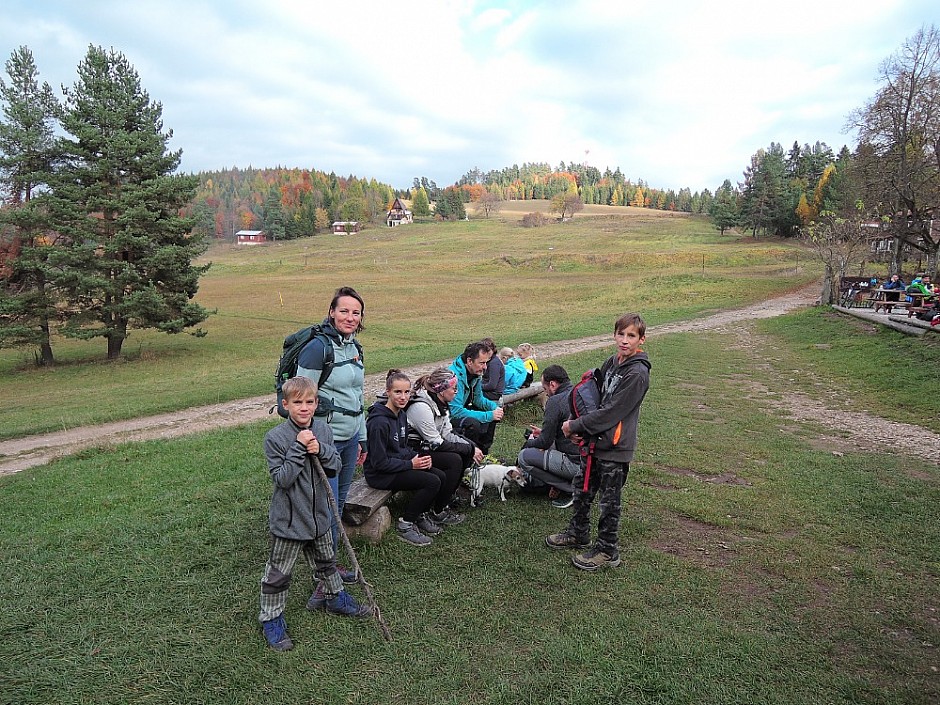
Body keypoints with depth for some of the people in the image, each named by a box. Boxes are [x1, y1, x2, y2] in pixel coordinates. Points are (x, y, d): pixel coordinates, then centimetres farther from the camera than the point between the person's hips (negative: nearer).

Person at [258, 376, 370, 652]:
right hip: (289, 519, -5)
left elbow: (335, 467, -2)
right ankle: (271, 619, 28)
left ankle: (334, 597, 48)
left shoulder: (323, 430, -3)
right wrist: (299, 448, -30)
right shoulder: (275, 437, -19)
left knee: (326, 561, 25)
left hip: (319, 513, 6)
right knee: (278, 573, 9)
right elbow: (282, 478, -23)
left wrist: (321, 450, -21)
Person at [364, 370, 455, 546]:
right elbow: (379, 462, -22)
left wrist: (419, 457, -3)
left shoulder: (401, 415, 5)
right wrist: (411, 464, -18)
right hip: (380, 474, -9)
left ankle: (421, 516, 15)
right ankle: (405, 525, -5)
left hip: (399, 464, 9)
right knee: (432, 482, -20)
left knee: (441, 476, -4)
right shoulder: (379, 422, -24)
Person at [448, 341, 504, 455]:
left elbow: (478, 398, 13)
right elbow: (456, 411, -34)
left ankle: (483, 453, 11)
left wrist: (494, 407, -9)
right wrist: (488, 415, -30)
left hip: (460, 411, 10)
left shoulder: (475, 373, 0)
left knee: (494, 413, 6)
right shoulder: (456, 376, -29)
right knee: (472, 423, -33)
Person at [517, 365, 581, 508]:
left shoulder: (555, 401, -15)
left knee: (523, 456, -2)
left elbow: (545, 442, -11)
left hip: (576, 463, -9)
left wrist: (529, 442, 11)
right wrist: (544, 432, 25)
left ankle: (569, 490, 0)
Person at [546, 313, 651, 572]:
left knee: (609, 501, 6)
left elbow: (610, 412, -22)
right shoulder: (612, 363, 6)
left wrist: (575, 426, -16)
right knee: (582, 489, 20)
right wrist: (577, 425, -3)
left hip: (615, 447, -8)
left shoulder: (637, 374, -20)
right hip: (595, 442, 8)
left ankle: (607, 551, 23)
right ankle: (578, 533, 40)